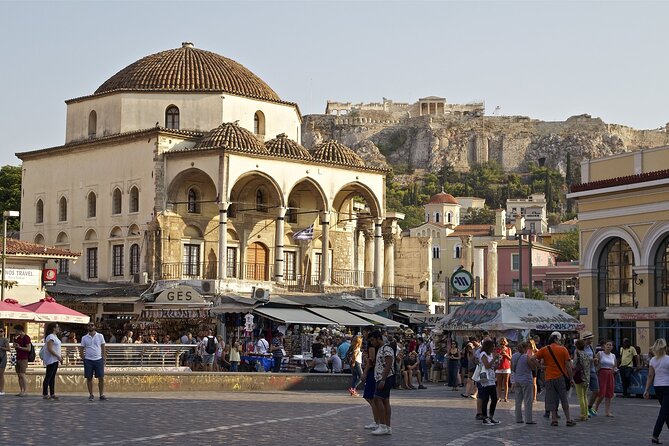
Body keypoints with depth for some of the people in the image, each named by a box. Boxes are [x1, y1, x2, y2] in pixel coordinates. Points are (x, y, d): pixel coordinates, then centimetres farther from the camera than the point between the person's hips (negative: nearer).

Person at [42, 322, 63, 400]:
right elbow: (50, 349, -23)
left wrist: (60, 355, 10)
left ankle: (52, 394, 15)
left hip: (55, 360, 10)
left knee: (53, 377, 12)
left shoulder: (55, 336, 15)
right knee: (48, 377, -6)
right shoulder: (50, 337, -15)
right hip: (51, 360, -10)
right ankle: (45, 394, -3)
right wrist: (58, 356, -21)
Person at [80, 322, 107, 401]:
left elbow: (103, 347, 7)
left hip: (98, 359, 0)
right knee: (89, 378, 3)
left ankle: (101, 395, 4)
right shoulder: (84, 338, 6)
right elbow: (82, 349, 9)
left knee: (101, 378, -3)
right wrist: (82, 358, -2)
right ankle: (91, 395, 11)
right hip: (88, 360, 0)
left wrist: (104, 357, -1)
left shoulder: (100, 336, 5)